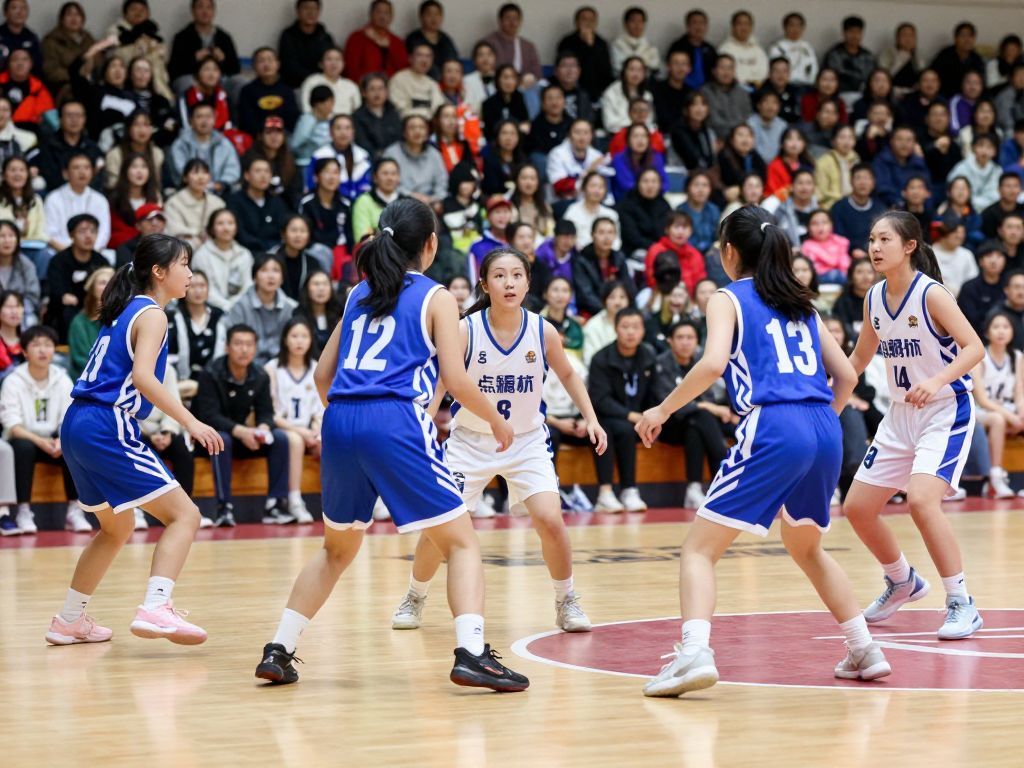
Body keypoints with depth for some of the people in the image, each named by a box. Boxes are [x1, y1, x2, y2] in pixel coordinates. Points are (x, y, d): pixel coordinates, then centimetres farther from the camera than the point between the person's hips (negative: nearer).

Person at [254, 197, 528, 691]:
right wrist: (496, 421, 13)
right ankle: (471, 654, -15)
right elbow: (456, 380, -2)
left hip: (340, 424, 6)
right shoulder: (435, 298, 5)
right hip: (396, 422, -5)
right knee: (462, 541, 2)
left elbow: (322, 375, 21)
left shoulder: (360, 294, 20)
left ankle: (278, 652, 18)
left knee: (338, 548, 23)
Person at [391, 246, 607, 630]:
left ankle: (566, 602, 6)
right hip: (471, 440, -1)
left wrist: (591, 418, -1)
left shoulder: (543, 332, -12)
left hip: (527, 440, 1)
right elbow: (438, 384, -12)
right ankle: (414, 599, 22)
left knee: (550, 519, -16)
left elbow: (567, 374, 7)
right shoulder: (465, 331, -18)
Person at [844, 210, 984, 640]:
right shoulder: (874, 298, 3)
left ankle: (962, 604, -16)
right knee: (857, 508, 7)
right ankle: (902, 582, 33)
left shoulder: (931, 295, -17)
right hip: (901, 414, 8)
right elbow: (860, 357, 17)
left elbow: (974, 348, -23)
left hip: (946, 411, -8)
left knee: (921, 499, -27)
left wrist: (937, 381, -38)